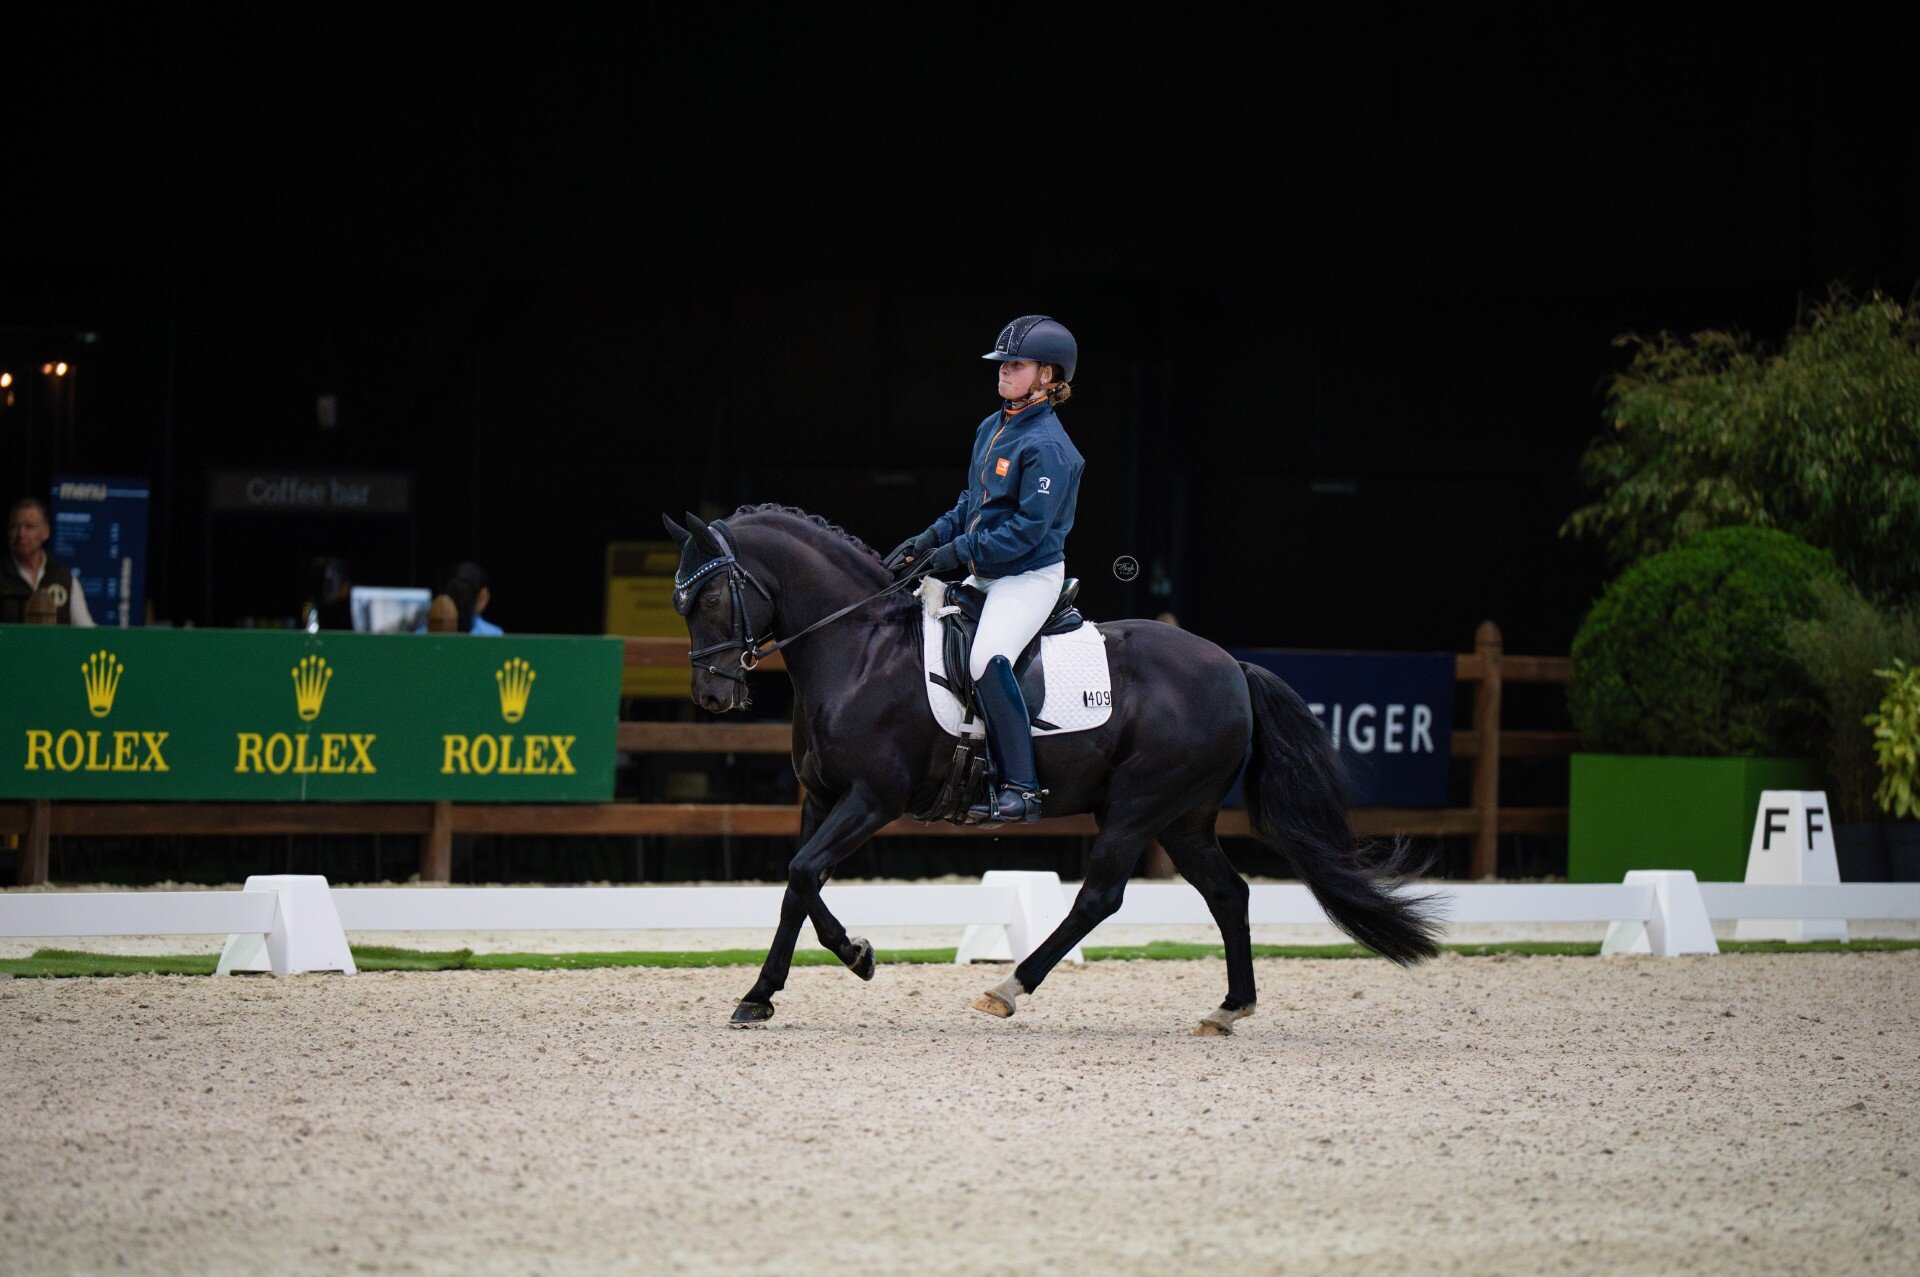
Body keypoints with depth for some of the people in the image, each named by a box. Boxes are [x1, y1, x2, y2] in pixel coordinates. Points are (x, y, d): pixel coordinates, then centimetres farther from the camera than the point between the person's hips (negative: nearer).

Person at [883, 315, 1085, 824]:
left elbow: (1028, 528, -21)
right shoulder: (992, 429, 11)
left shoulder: (1048, 447, -17)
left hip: (1031, 576, -10)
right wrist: (929, 540, 7)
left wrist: (959, 552, -20)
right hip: (985, 574, 10)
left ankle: (1020, 788, -28)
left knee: (987, 660, -31)